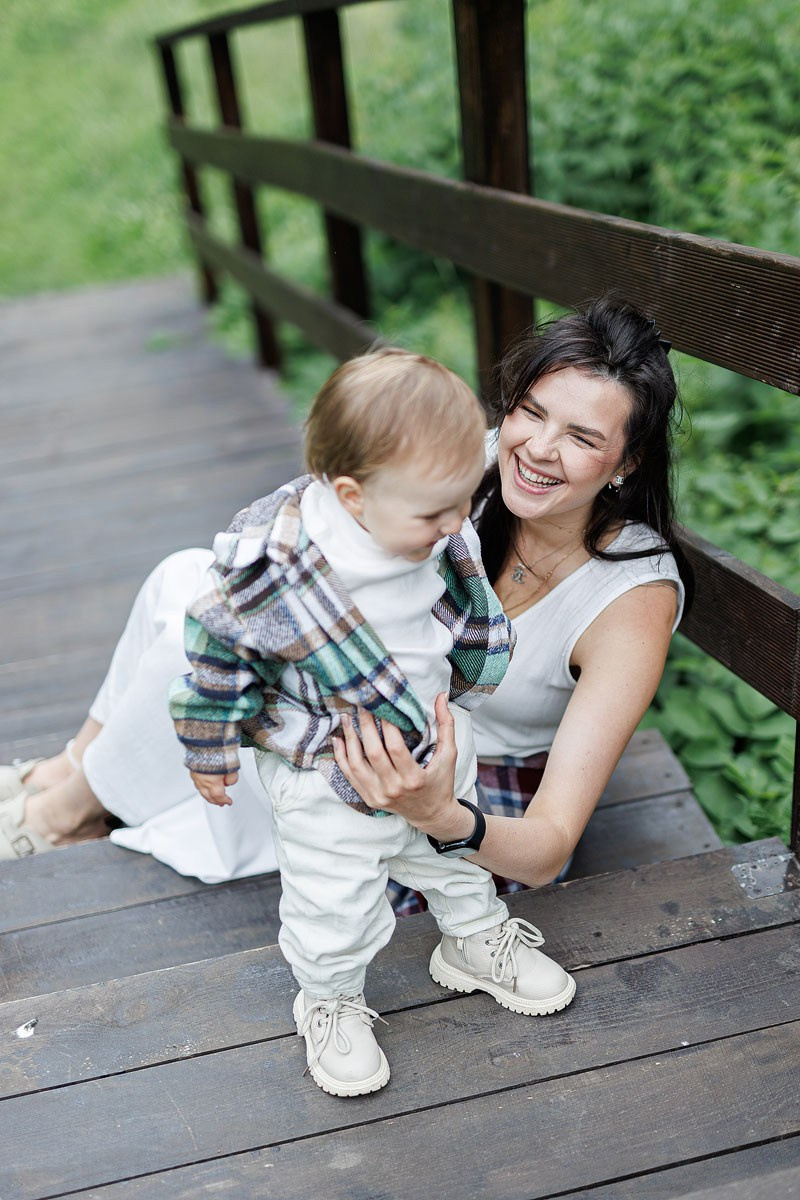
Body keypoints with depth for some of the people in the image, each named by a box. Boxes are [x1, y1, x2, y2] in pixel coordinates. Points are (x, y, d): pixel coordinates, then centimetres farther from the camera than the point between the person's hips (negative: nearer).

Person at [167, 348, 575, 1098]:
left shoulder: (438, 534, -18)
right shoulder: (270, 577, -35)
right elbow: (218, 661, -19)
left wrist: (459, 692, 18)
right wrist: (211, 756, -6)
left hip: (435, 750, 5)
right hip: (329, 782, -5)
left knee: (453, 851, 27)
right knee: (334, 902, 14)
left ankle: (474, 941, 55)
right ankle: (331, 1002, 44)